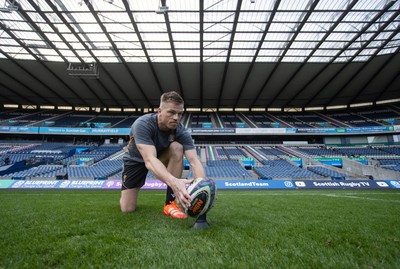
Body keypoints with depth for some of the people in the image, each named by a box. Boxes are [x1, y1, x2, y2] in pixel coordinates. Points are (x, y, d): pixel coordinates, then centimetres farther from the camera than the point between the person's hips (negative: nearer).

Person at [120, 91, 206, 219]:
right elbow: (149, 160, -48)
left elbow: (193, 160, -34)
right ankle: (127, 192, 29)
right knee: (128, 209, -11)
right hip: (136, 160, -2)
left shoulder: (181, 131, -25)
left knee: (177, 148, -30)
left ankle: (170, 203, -20)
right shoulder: (142, 124, -35)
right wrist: (174, 182, -64)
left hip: (160, 156, 3)